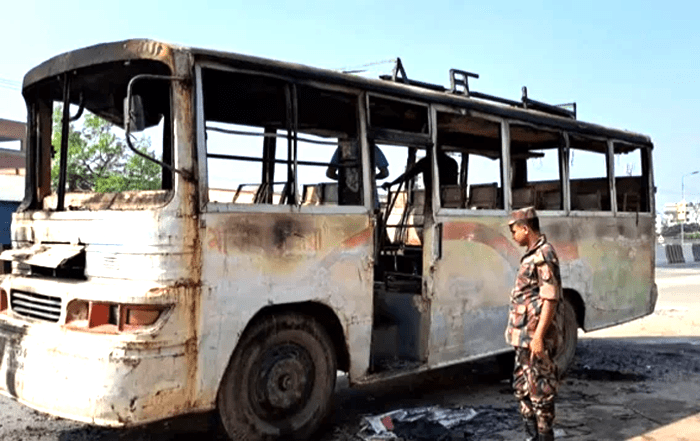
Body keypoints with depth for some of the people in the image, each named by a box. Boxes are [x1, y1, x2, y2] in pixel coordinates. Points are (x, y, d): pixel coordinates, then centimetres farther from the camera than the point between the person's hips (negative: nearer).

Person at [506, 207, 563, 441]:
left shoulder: (544, 255, -15)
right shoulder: (533, 255, 15)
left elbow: (550, 299, -20)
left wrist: (538, 336, -23)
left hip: (535, 337, -10)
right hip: (524, 336, 10)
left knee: (540, 389, -1)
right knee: (522, 388, 16)